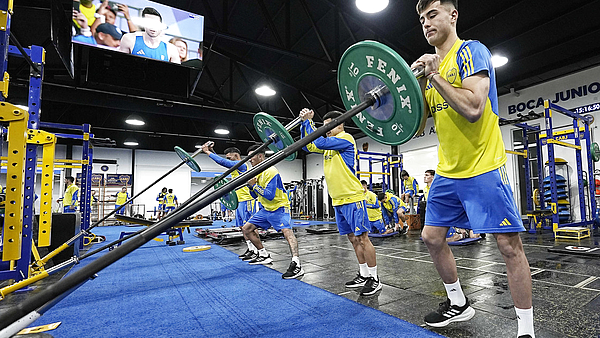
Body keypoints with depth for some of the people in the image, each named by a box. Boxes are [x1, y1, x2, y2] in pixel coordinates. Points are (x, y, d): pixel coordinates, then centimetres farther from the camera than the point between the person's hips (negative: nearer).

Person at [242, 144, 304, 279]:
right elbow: (255, 195, 13)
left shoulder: (270, 172, -21)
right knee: (247, 228, 12)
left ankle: (296, 265, -38)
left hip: (279, 207, -10)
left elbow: (269, 195, -29)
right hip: (266, 209, 10)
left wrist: (254, 185, -22)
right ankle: (264, 255, 23)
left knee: (287, 231, -31)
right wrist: (250, 186, -6)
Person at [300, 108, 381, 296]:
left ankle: (374, 279, 9)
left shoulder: (346, 138, -8)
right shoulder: (329, 142, 17)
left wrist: (309, 122, -10)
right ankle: (363, 275, 25)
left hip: (353, 198, -9)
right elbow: (308, 146, 20)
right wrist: (304, 122, 10)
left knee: (362, 238, -3)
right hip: (338, 200, 9)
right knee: (353, 238, 14)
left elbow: (320, 142, -21)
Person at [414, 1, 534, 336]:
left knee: (509, 244, -2)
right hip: (447, 172, 7)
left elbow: (473, 108, -24)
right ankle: (459, 303, 29)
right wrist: (417, 82, -3)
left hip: (483, 169, -7)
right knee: (432, 237, 9)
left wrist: (434, 75, -18)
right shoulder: (430, 67, 13)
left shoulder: (471, 51, -7)